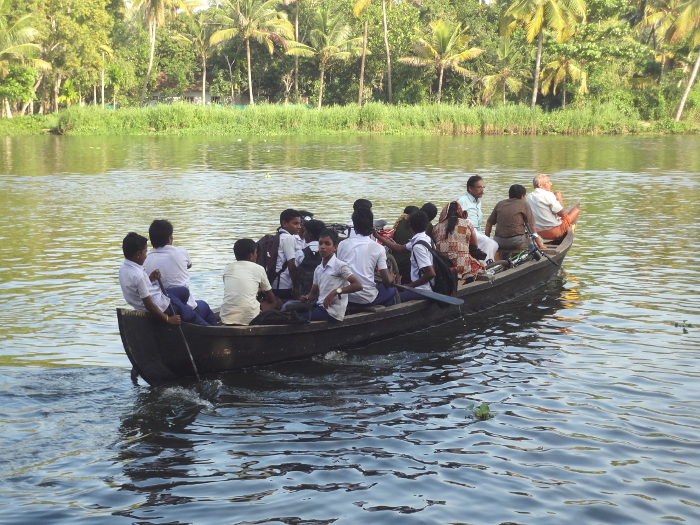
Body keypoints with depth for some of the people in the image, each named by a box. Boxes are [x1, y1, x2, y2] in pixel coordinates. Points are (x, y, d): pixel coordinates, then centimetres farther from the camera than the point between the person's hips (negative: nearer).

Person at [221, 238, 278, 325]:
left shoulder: (227, 268, 15)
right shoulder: (258, 269, 7)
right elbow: (271, 298, 19)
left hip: (226, 318, 4)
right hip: (249, 318, -4)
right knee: (275, 301, 21)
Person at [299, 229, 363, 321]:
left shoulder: (340, 265, -8)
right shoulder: (318, 269, 15)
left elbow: (358, 286, -15)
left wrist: (336, 291, -22)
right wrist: (307, 298, -4)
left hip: (332, 311, -7)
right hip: (320, 306, 7)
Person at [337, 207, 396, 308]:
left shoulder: (342, 244, 0)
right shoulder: (378, 248, -8)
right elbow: (387, 281, -8)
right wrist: (391, 280, 16)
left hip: (346, 297, 3)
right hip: (367, 299, -3)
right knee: (391, 290, 26)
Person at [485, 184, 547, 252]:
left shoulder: (500, 204, 13)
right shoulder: (524, 204, 2)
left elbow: (489, 224, 12)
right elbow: (531, 225, -1)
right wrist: (540, 245, 4)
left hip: (499, 243, 4)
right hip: (517, 243, -4)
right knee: (539, 238, 16)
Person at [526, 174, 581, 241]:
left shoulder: (529, 197, 6)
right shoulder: (548, 195, -16)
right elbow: (561, 214, -9)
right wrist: (559, 199, 5)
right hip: (554, 233, -7)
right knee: (576, 210, 9)